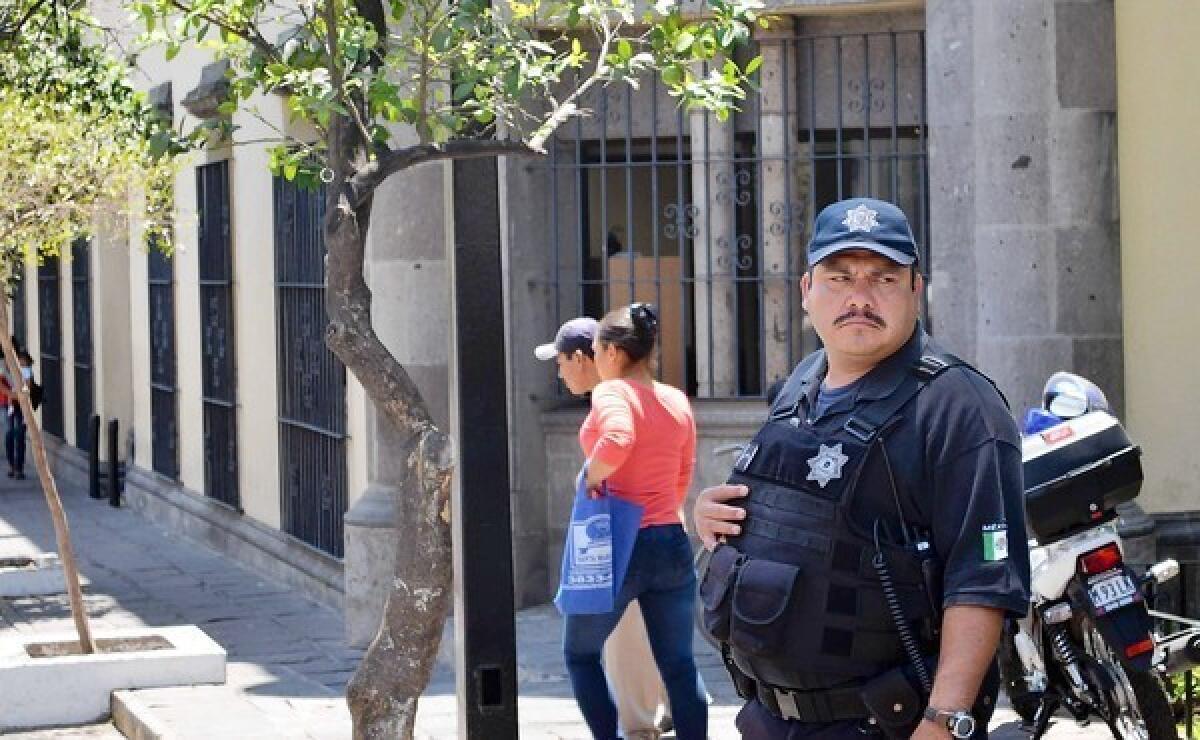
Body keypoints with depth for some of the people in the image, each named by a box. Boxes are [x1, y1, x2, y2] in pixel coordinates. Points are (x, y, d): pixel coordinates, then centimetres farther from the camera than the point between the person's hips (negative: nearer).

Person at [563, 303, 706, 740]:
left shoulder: (611, 393, -11)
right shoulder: (678, 401, 8)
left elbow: (617, 440, -33)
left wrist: (591, 477, -17)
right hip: (672, 543, 5)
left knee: (580, 653, 14)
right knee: (678, 665, 10)